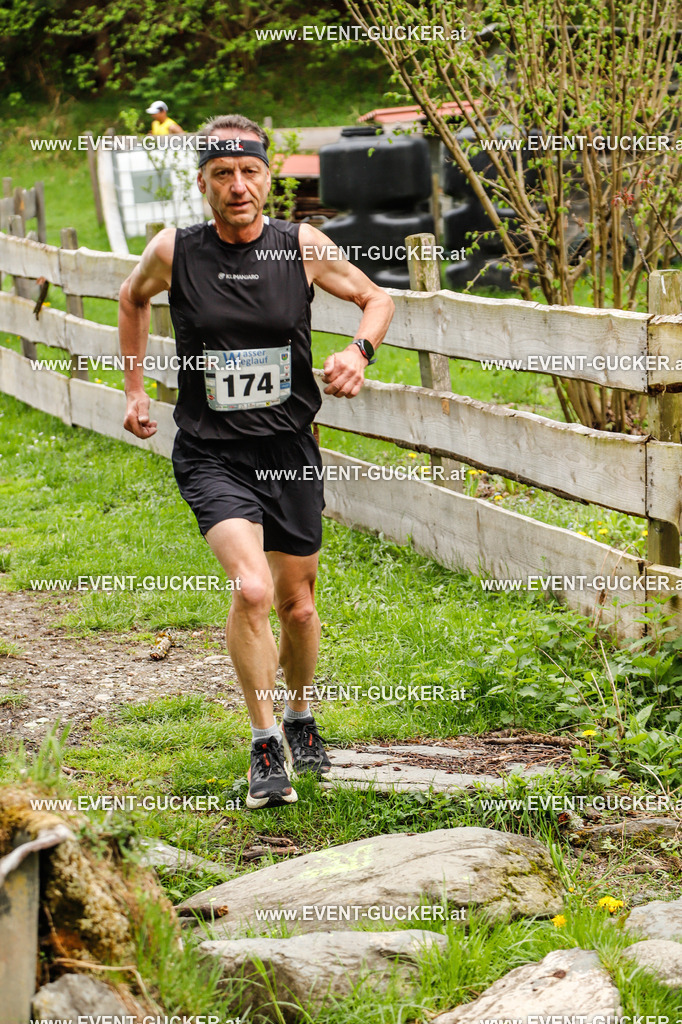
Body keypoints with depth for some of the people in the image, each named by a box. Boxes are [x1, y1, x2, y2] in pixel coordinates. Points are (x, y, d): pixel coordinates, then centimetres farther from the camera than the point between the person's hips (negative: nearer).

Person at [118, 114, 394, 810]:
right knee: (252, 590, -23)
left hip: (289, 451, 2)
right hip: (212, 456, -2)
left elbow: (376, 298, 11)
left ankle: (300, 721, 42)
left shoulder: (304, 247, -5)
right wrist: (134, 388, 15)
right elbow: (133, 297, 16)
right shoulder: (174, 251, -7)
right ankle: (266, 746, -9)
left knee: (296, 602, 14)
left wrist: (359, 350, -9)